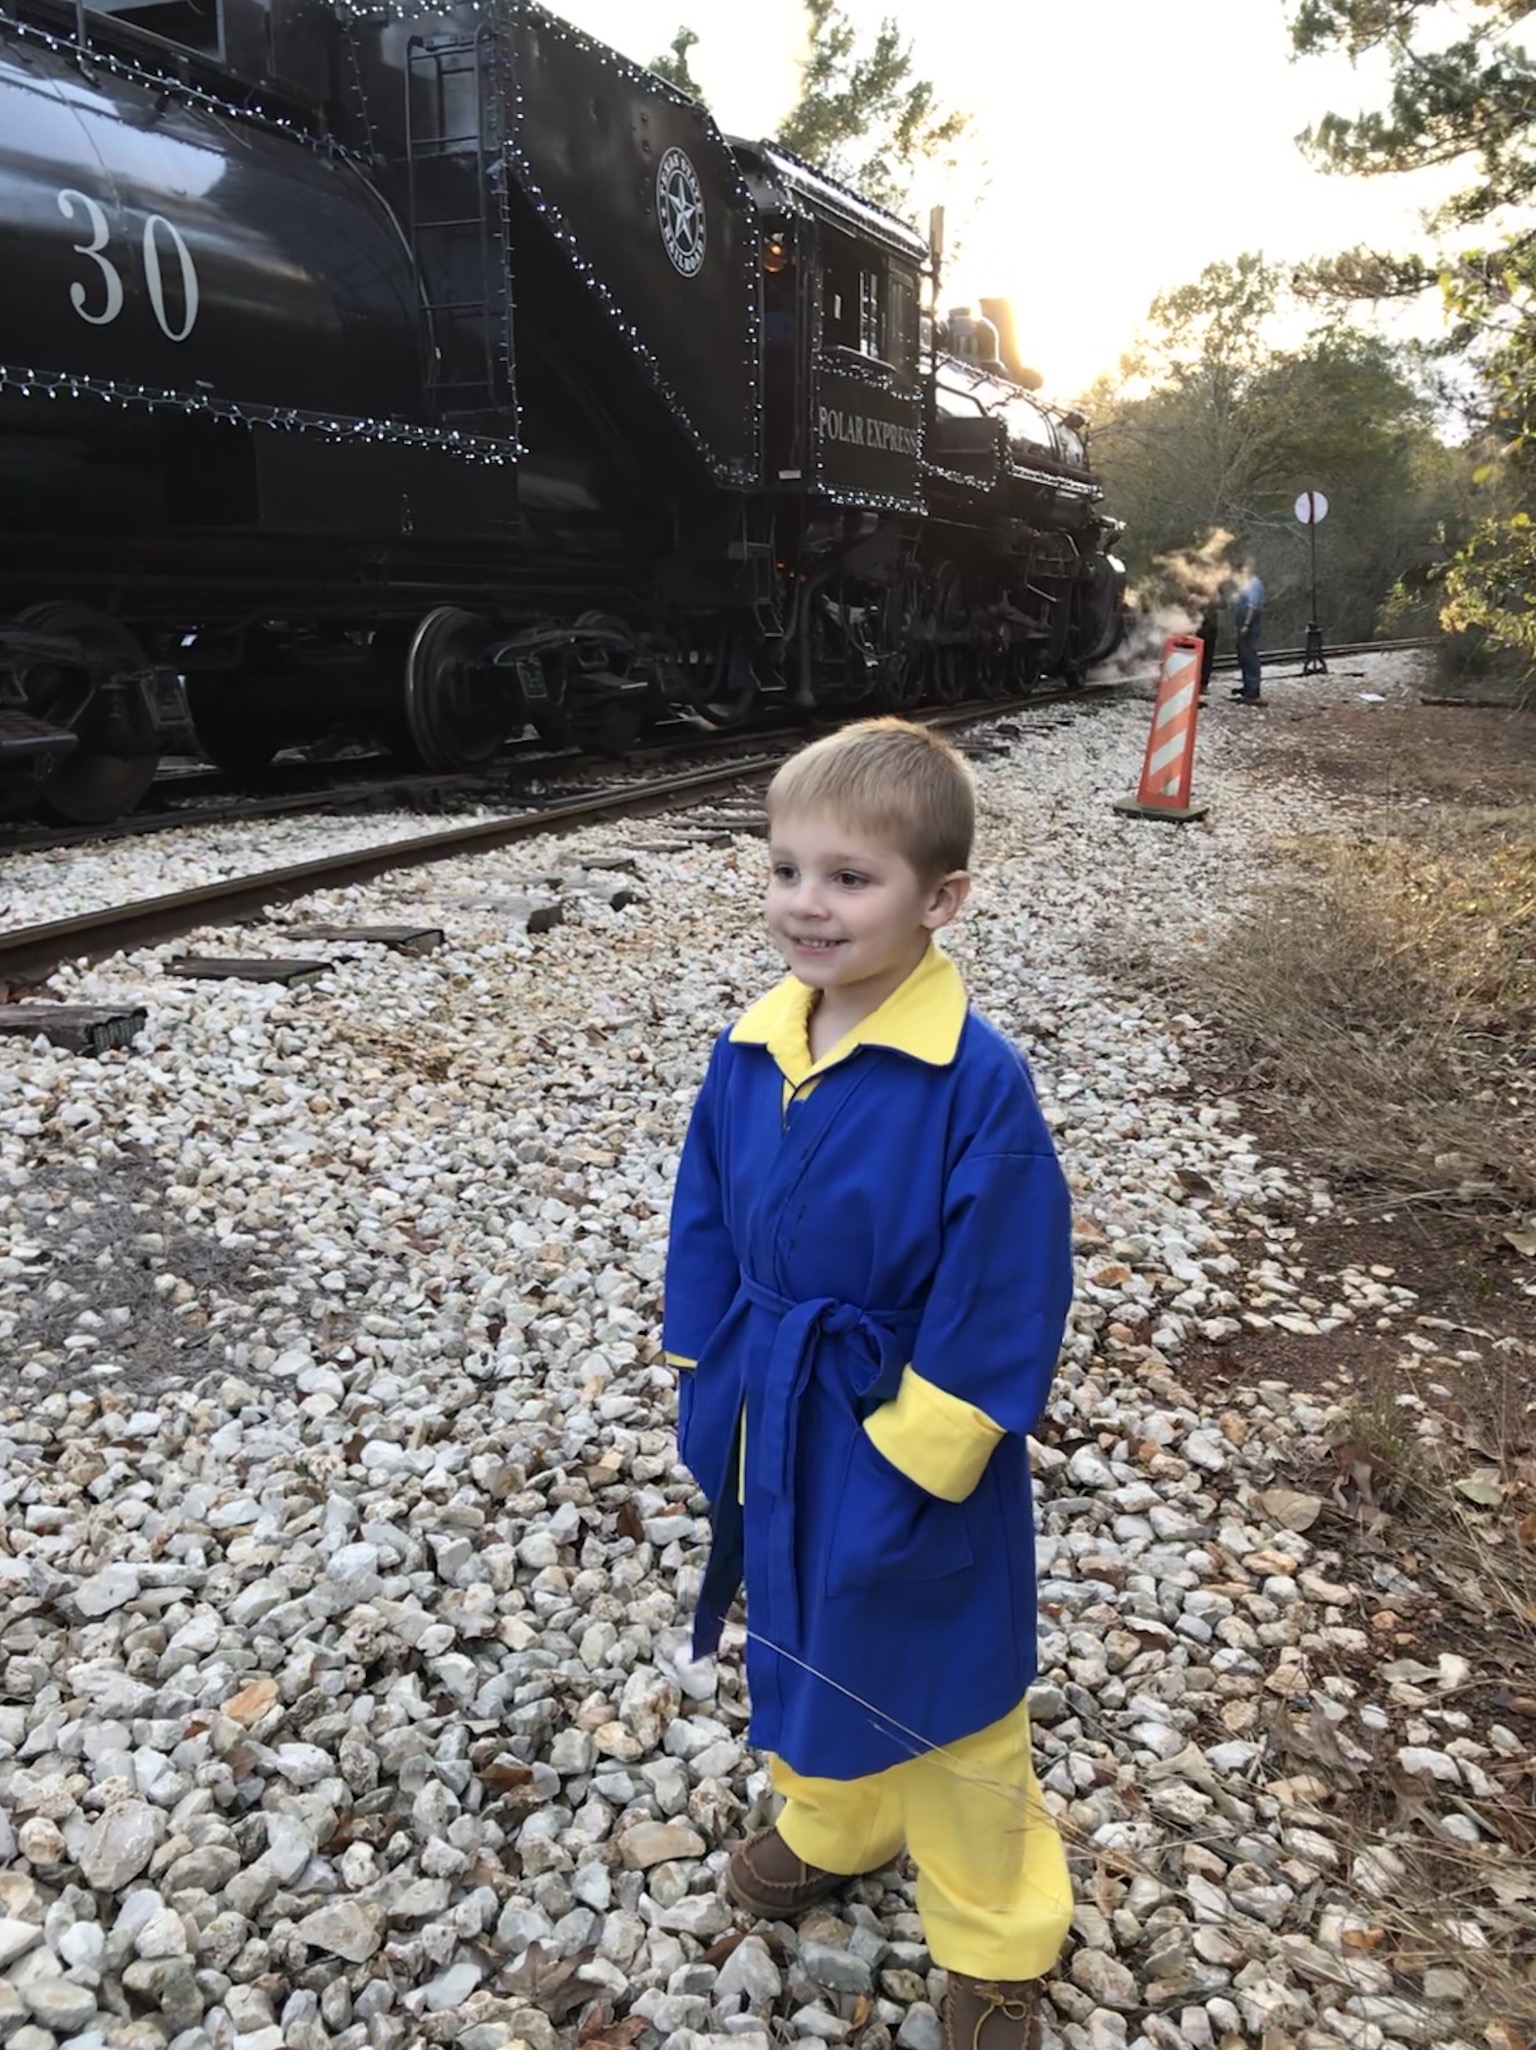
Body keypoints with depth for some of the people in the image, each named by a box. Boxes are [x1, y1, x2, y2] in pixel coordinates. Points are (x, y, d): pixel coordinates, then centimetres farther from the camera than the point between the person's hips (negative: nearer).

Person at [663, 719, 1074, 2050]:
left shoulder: (978, 1082, -25)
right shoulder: (750, 1051, -7)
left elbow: (999, 1304, -21)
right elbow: (708, 1237, 4)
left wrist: (917, 1463, -17)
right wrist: (710, 1394, 4)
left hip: (908, 1434, -5)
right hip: (775, 1429, 6)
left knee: (946, 1690, 14)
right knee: (803, 1640, 27)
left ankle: (997, 1940, 41)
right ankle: (835, 1827, 57)